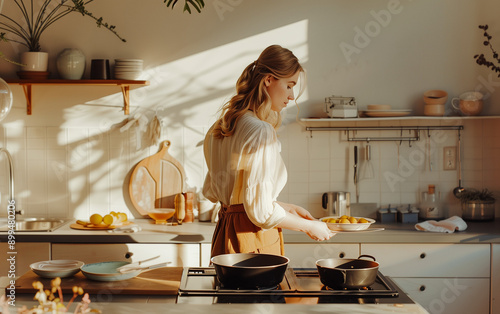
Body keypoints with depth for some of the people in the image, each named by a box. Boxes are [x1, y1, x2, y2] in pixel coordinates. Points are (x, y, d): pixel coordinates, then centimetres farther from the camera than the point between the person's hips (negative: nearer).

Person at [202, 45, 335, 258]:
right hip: (253, 240, -9)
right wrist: (309, 226, -5)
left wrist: (283, 208, 19)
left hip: (225, 234, 9)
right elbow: (261, 212, -21)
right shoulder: (262, 132, -18)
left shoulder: (222, 126, 9)